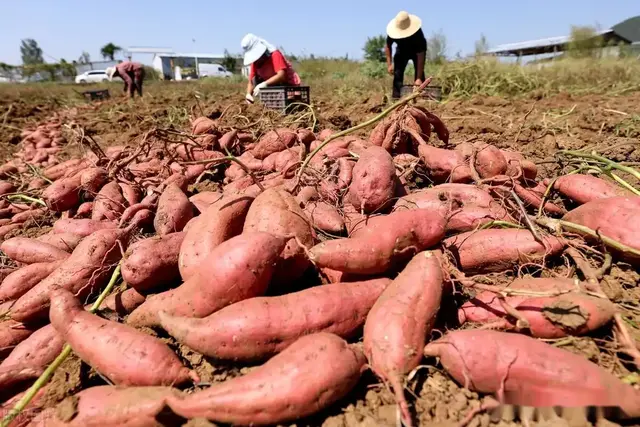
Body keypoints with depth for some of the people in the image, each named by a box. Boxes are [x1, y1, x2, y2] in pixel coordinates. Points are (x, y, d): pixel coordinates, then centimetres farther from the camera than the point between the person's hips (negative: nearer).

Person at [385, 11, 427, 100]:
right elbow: (388, 47, -10)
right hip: (402, 51, 3)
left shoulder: (417, 33, -40)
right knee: (397, 73, -14)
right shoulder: (392, 31, -30)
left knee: (420, 74, -17)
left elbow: (421, 55, -40)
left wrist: (419, 78, -45)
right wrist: (389, 64, -21)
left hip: (417, 51, -2)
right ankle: (396, 97, -15)